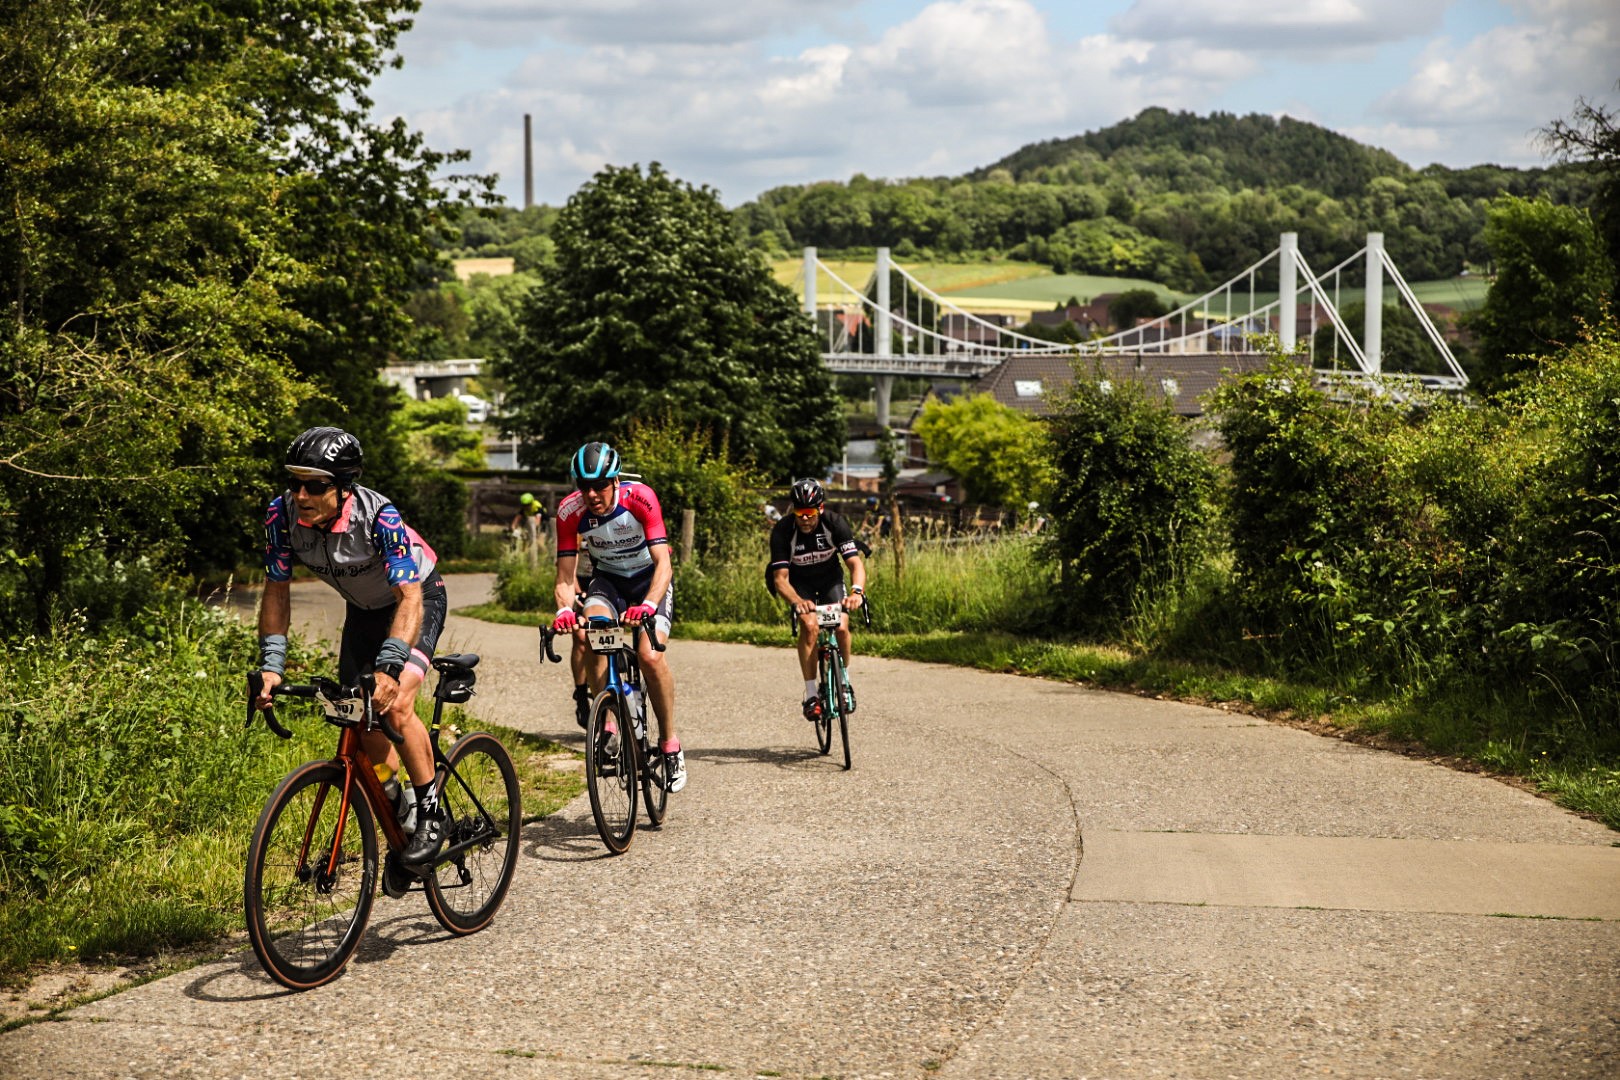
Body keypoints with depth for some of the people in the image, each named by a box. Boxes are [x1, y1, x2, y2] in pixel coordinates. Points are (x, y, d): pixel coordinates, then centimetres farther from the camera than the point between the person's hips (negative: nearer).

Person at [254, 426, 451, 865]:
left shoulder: (379, 516, -37)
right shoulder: (283, 514, -24)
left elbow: (409, 597, -41)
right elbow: (277, 591, -13)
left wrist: (389, 668, -53)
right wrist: (271, 664, -23)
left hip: (417, 597, -5)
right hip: (364, 608, 5)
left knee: (395, 705, -25)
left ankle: (431, 813, -10)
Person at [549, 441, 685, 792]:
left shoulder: (640, 498, -29)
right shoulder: (570, 511, -22)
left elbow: (663, 562, -35)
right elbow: (565, 578, -18)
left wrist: (648, 606, -52)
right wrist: (564, 610, -40)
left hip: (650, 578, -2)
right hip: (608, 578, 2)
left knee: (650, 655, -24)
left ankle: (670, 743, -5)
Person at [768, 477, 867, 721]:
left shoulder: (835, 523, -27)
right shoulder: (782, 531, -29)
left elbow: (856, 563, -34)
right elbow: (780, 578, -33)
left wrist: (857, 591, -55)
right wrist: (796, 601, -54)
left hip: (831, 578, 1)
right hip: (800, 583, -1)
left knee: (841, 627, -21)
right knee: (809, 625, -26)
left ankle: (844, 681, 5)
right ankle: (811, 694, -17)